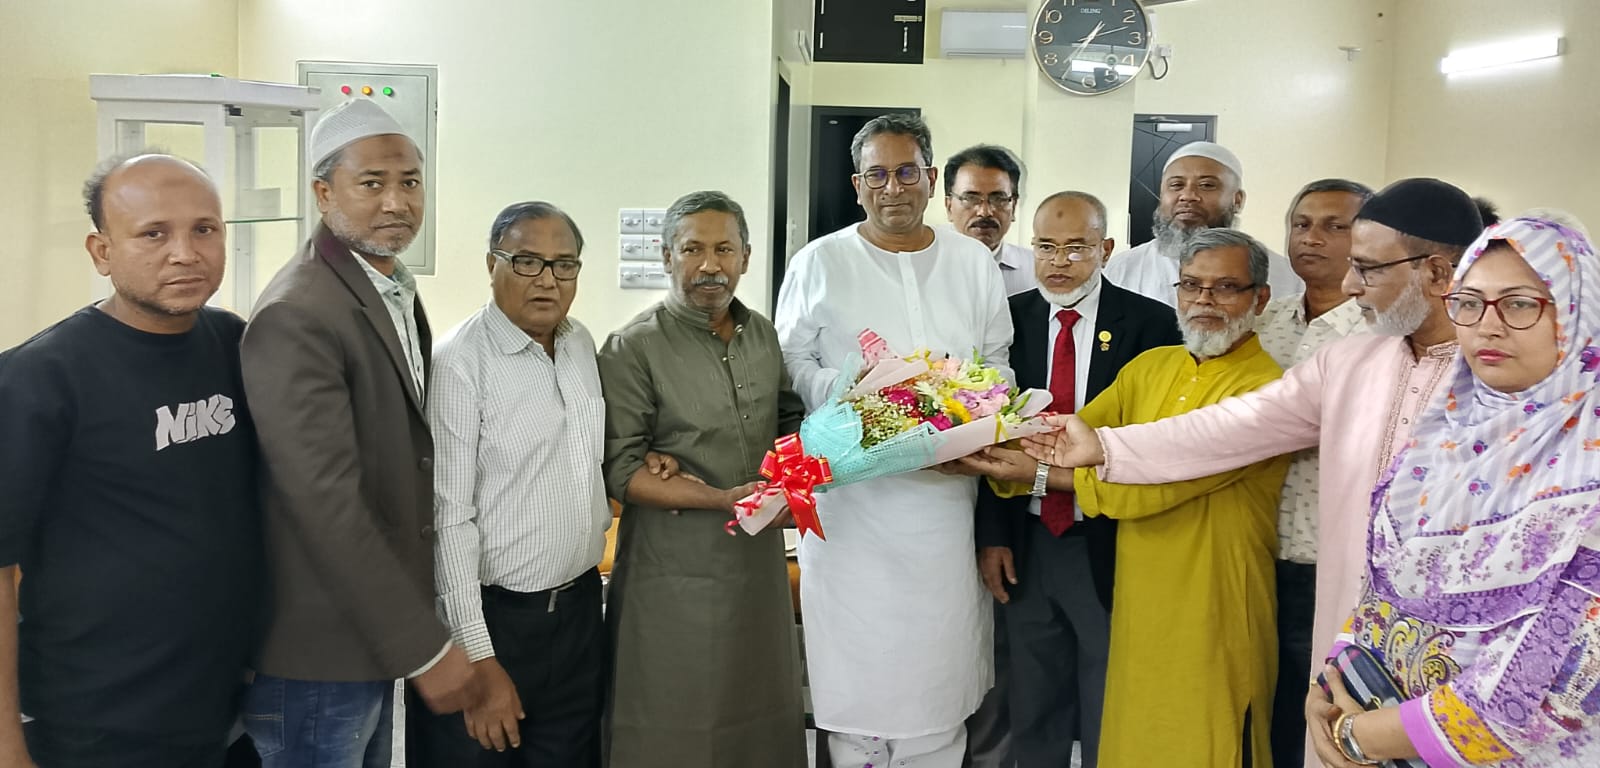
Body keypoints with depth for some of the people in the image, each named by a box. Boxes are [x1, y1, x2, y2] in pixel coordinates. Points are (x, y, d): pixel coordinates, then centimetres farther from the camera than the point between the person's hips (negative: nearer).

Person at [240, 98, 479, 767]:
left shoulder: (397, 291, 9)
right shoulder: (295, 317, -20)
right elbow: (327, 504, -24)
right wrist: (426, 648, -21)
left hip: (377, 636, 9)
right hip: (315, 661, -8)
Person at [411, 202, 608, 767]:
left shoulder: (582, 345, 6)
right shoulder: (459, 360, -15)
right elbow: (448, 518, -17)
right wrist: (480, 662, -19)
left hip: (579, 612, 7)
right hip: (488, 617, -6)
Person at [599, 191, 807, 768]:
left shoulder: (765, 336, 8)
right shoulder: (635, 347, -8)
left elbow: (792, 422, 15)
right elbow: (621, 471, -11)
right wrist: (724, 499, -21)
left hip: (760, 565, 5)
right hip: (673, 574, -5)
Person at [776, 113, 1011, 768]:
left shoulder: (973, 262, 11)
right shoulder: (819, 262, 4)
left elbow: (998, 365, 11)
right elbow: (791, 365, 2)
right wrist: (848, 388, -16)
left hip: (946, 497, 2)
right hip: (850, 500, -2)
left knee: (939, 664, 6)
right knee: (853, 668, 3)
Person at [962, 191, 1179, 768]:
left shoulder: (1149, 322, -5)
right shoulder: (1010, 318, 3)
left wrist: (1045, 469, -19)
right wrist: (993, 534, 0)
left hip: (1109, 547, -2)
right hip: (1026, 546, 3)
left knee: (1109, 720, 11)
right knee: (1033, 719, 16)